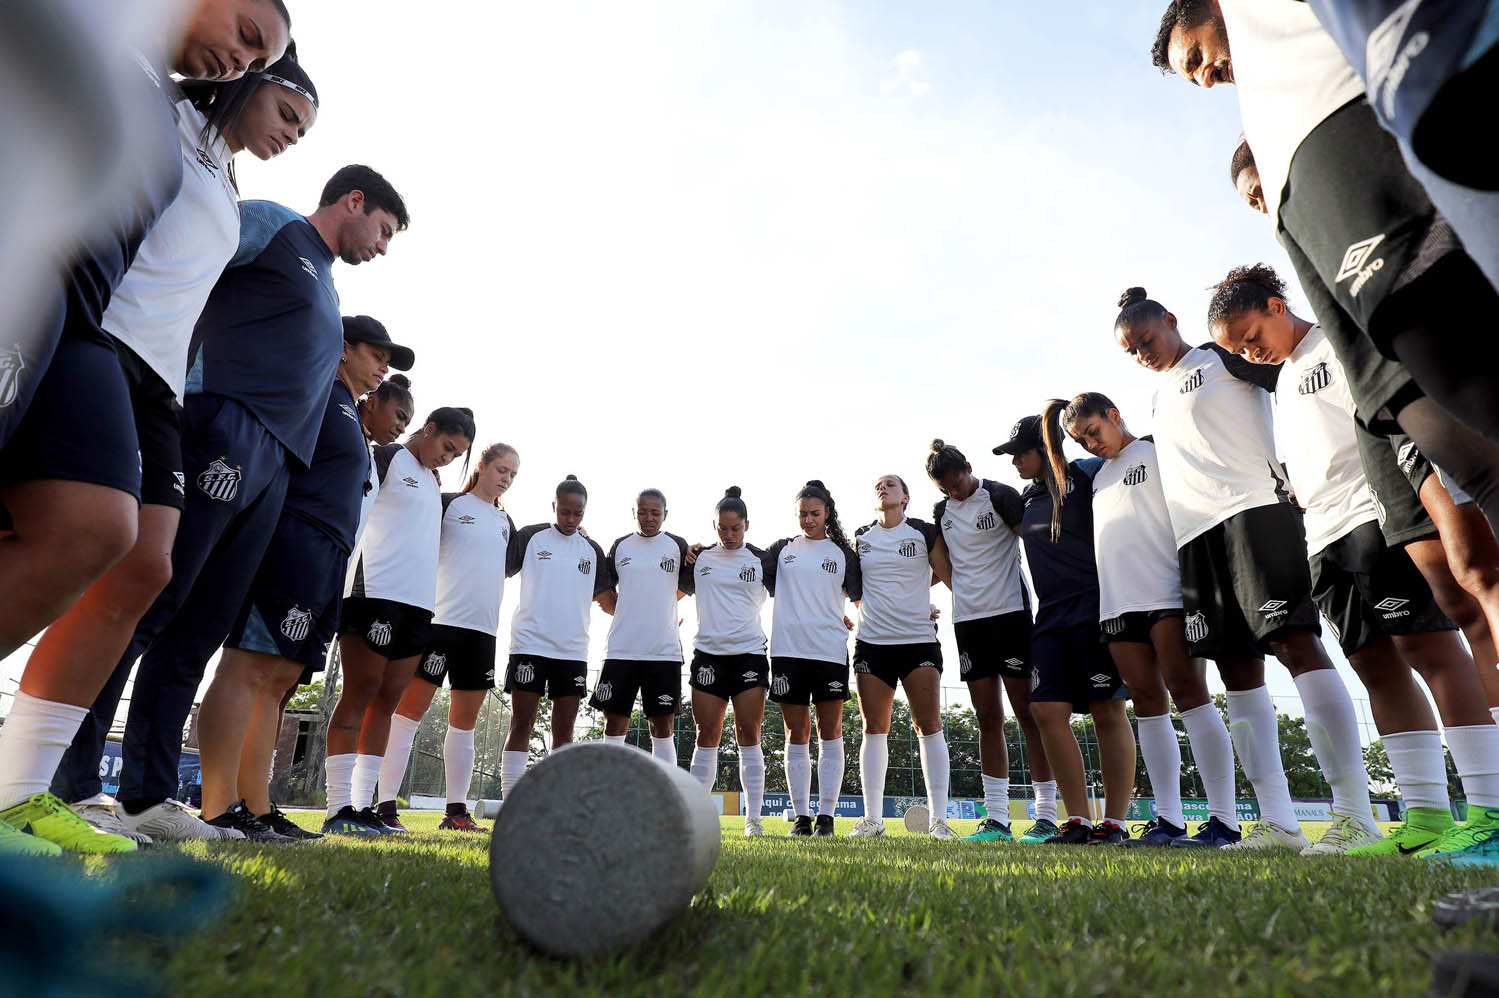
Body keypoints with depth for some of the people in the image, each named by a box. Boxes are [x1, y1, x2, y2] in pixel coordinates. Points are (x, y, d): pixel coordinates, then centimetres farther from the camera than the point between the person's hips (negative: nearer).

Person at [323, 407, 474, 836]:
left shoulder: (433, 483, 24)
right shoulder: (387, 457, 1)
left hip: (418, 601, 8)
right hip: (376, 591, -8)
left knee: (388, 699, 5)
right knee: (362, 691, -8)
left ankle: (364, 806, 10)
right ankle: (339, 809, -5)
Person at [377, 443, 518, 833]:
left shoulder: (506, 522, 17)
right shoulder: (449, 504, 1)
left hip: (484, 628, 6)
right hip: (442, 620, -6)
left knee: (465, 722, 8)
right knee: (409, 710, -4)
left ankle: (456, 811, 15)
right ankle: (385, 806, 2)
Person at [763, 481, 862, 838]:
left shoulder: (843, 553, 11)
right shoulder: (782, 549, 13)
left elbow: (861, 598, 12)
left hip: (830, 651, 0)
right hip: (787, 650, 1)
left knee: (830, 733, 1)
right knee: (796, 735, 4)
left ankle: (826, 815, 9)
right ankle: (801, 816, 11)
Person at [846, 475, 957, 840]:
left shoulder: (926, 532, 3)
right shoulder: (861, 537, 11)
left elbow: (948, 575, 7)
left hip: (918, 639, -2)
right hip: (871, 640, 2)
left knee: (929, 724, -5)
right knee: (874, 727, 3)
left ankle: (939, 818, 3)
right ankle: (872, 818, 9)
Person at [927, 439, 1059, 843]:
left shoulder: (1000, 496, -5)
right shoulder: (941, 511, 11)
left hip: (1010, 612, -5)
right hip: (967, 619, 5)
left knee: (1026, 712, -3)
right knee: (988, 718, 5)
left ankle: (1047, 816, 4)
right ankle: (996, 819, 10)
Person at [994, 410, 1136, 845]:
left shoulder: (1088, 475, -5)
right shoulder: (1029, 495, 16)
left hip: (1095, 609, -7)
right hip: (1051, 615, 7)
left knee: (1107, 711, -3)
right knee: (1047, 710, -2)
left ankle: (1115, 822, 8)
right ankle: (1079, 820, 7)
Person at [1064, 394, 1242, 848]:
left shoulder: (1158, 452, 4)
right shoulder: (1099, 477, 23)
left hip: (1168, 593, -6)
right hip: (1117, 604, 6)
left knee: (1187, 691, -11)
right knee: (1147, 703, 4)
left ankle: (1225, 821, -6)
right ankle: (1168, 821, 7)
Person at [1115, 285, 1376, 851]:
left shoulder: (1221, 358, 7)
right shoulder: (1160, 398, 25)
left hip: (1254, 508, -7)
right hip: (1196, 534, 7)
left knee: (1294, 642, -16)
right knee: (1236, 667, 1)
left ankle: (1354, 812, -13)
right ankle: (1278, 822, 3)